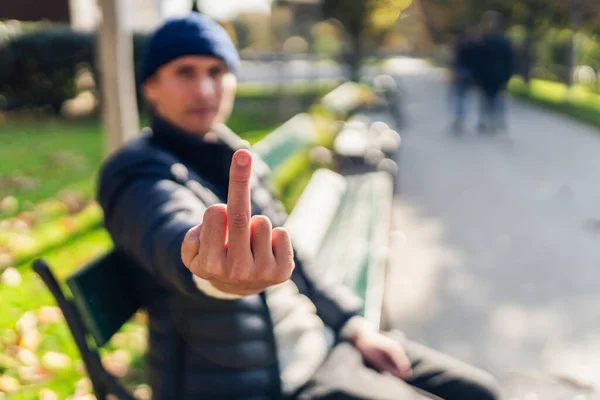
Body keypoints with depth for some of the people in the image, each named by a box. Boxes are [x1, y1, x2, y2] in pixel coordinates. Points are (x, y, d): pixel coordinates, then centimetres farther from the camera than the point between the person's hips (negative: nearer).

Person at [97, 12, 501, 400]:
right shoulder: (138, 172, -15)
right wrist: (216, 277, -60)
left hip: (311, 341, 8)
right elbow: (171, 235, -39)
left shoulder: (240, 159, 9)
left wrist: (353, 325, 11)